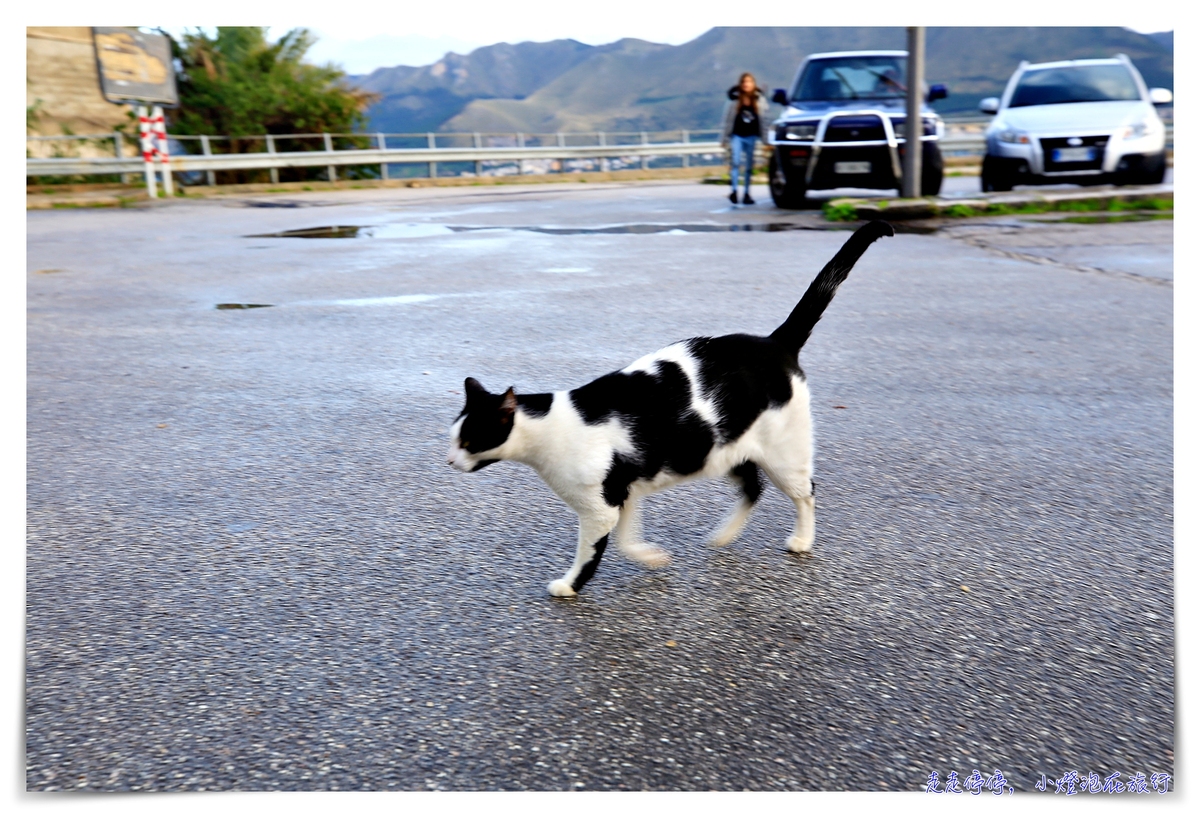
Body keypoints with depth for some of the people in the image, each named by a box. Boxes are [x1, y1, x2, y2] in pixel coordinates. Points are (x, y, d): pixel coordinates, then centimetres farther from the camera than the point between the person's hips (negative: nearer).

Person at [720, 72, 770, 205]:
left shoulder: (759, 99, 3)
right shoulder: (734, 99, 0)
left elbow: (763, 120, 6)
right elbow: (728, 120, 5)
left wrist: (765, 139, 5)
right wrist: (724, 138, 5)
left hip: (751, 136, 2)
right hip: (737, 135, -2)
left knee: (749, 166, 5)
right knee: (735, 162, -15)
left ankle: (746, 194, 11)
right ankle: (734, 190, -10)